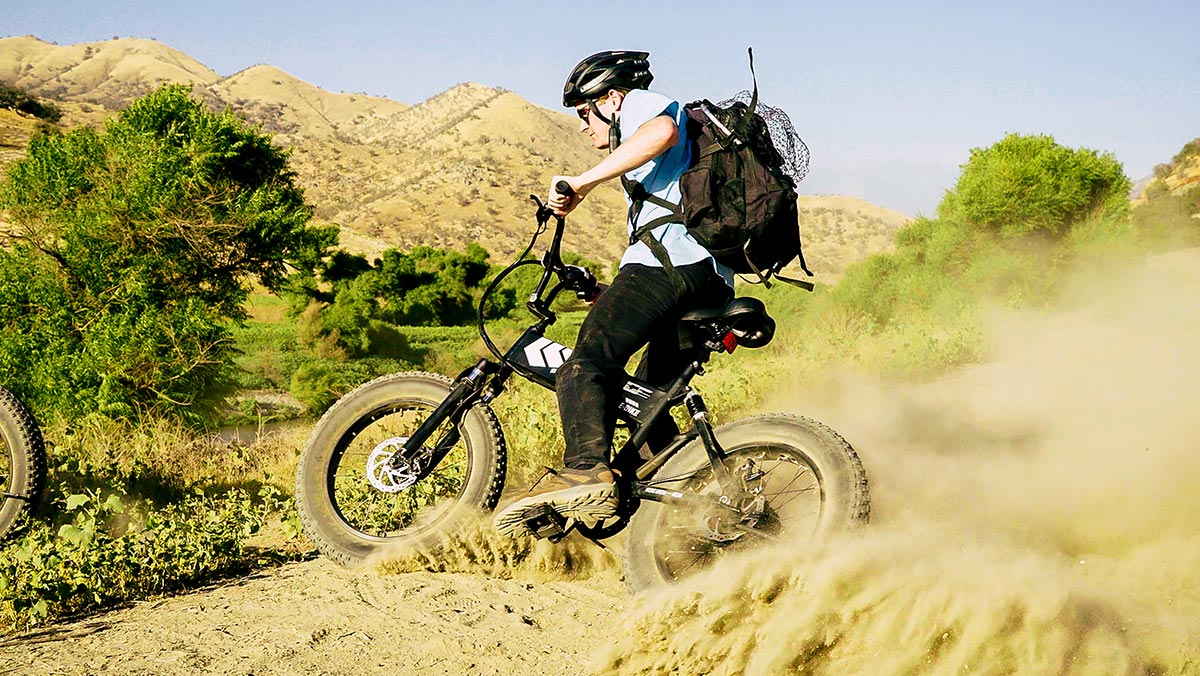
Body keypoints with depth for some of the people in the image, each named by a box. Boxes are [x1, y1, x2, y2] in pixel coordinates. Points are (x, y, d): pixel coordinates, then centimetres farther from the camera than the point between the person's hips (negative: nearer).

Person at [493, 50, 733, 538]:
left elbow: (663, 132, -15)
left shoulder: (642, 103, 12)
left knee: (587, 364, -21)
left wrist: (582, 182, -18)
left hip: (671, 258, -10)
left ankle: (585, 473, -39)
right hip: (713, 282, 10)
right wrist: (613, 295, 36)